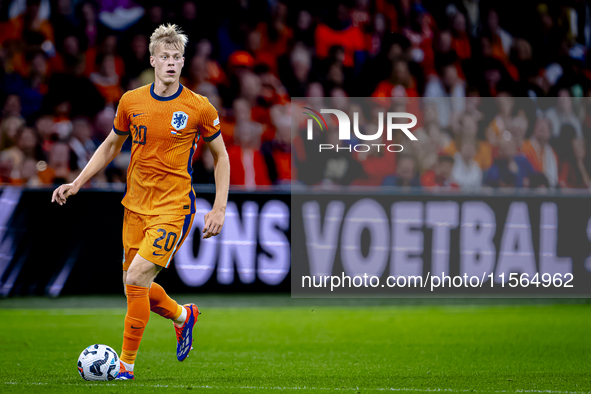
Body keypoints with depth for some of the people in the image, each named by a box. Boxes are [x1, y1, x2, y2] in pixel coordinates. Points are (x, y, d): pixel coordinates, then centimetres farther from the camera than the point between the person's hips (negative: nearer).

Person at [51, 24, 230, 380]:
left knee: (136, 278, -19)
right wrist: (77, 184, 11)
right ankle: (183, 316, 40)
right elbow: (111, 146, 18)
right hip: (136, 205, 5)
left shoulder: (199, 108, -6)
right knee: (136, 287, 9)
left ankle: (127, 365, -9)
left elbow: (220, 156, 5)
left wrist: (219, 209, -1)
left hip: (174, 207, -5)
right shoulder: (131, 102, 3)